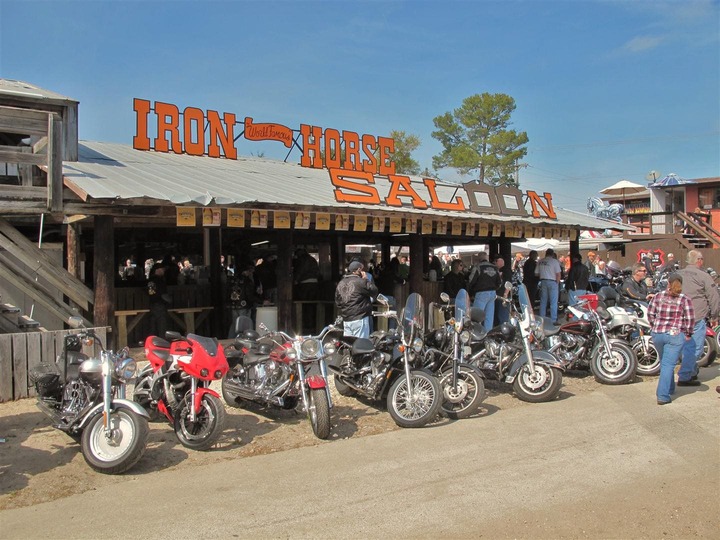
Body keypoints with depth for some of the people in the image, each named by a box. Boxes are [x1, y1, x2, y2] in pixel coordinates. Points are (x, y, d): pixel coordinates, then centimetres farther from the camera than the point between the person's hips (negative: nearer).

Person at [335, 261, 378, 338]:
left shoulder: (341, 283, 12)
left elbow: (337, 302, 17)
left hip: (346, 320, 7)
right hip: (359, 318, -7)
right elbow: (374, 291, -6)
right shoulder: (360, 282, -12)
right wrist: (366, 279, 3)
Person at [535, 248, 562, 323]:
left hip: (543, 282, 5)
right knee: (553, 302, 0)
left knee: (543, 302, 12)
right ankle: (553, 320, -1)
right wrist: (557, 282, 0)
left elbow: (536, 274, 9)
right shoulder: (554, 261, -9)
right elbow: (558, 274, -12)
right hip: (552, 282, -5)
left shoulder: (540, 261, 6)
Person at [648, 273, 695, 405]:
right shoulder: (685, 299, -4)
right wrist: (688, 334, 4)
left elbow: (650, 314, 5)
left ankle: (670, 389, 37)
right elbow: (690, 319, -8)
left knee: (665, 363, 22)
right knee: (668, 365, -3)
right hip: (675, 335, -3)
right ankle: (662, 396, -8)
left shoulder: (658, 296, 3)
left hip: (657, 334, 3)